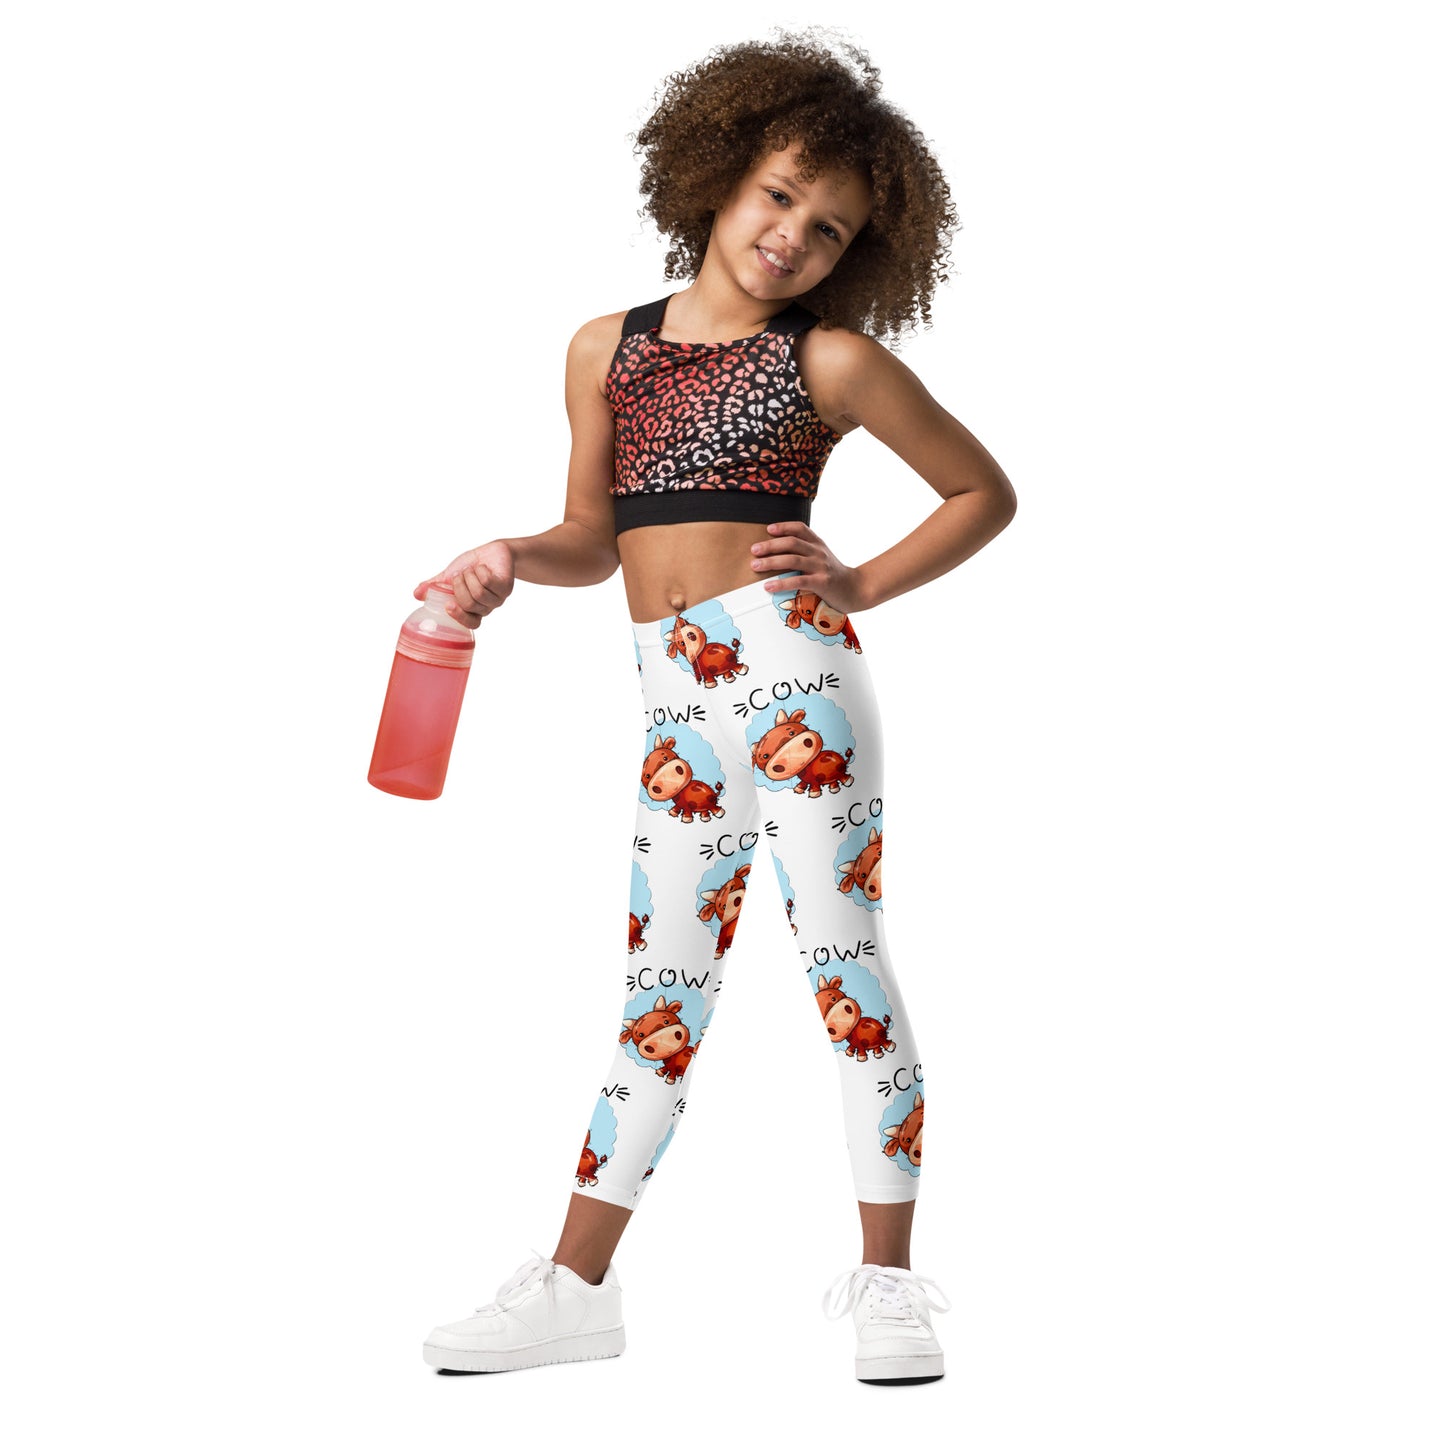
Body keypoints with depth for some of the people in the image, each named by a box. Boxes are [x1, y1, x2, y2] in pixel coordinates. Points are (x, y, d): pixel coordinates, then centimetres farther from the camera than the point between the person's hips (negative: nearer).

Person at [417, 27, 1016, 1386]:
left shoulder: (831, 361, 3)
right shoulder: (607, 348, 13)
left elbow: (985, 491, 10)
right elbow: (595, 540, 19)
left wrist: (863, 586, -1)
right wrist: (510, 558, -1)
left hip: (788, 662, -4)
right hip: (676, 700, 4)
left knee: (842, 951, -1)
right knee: (664, 980, 9)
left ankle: (887, 1278, 9)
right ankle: (577, 1285, 14)